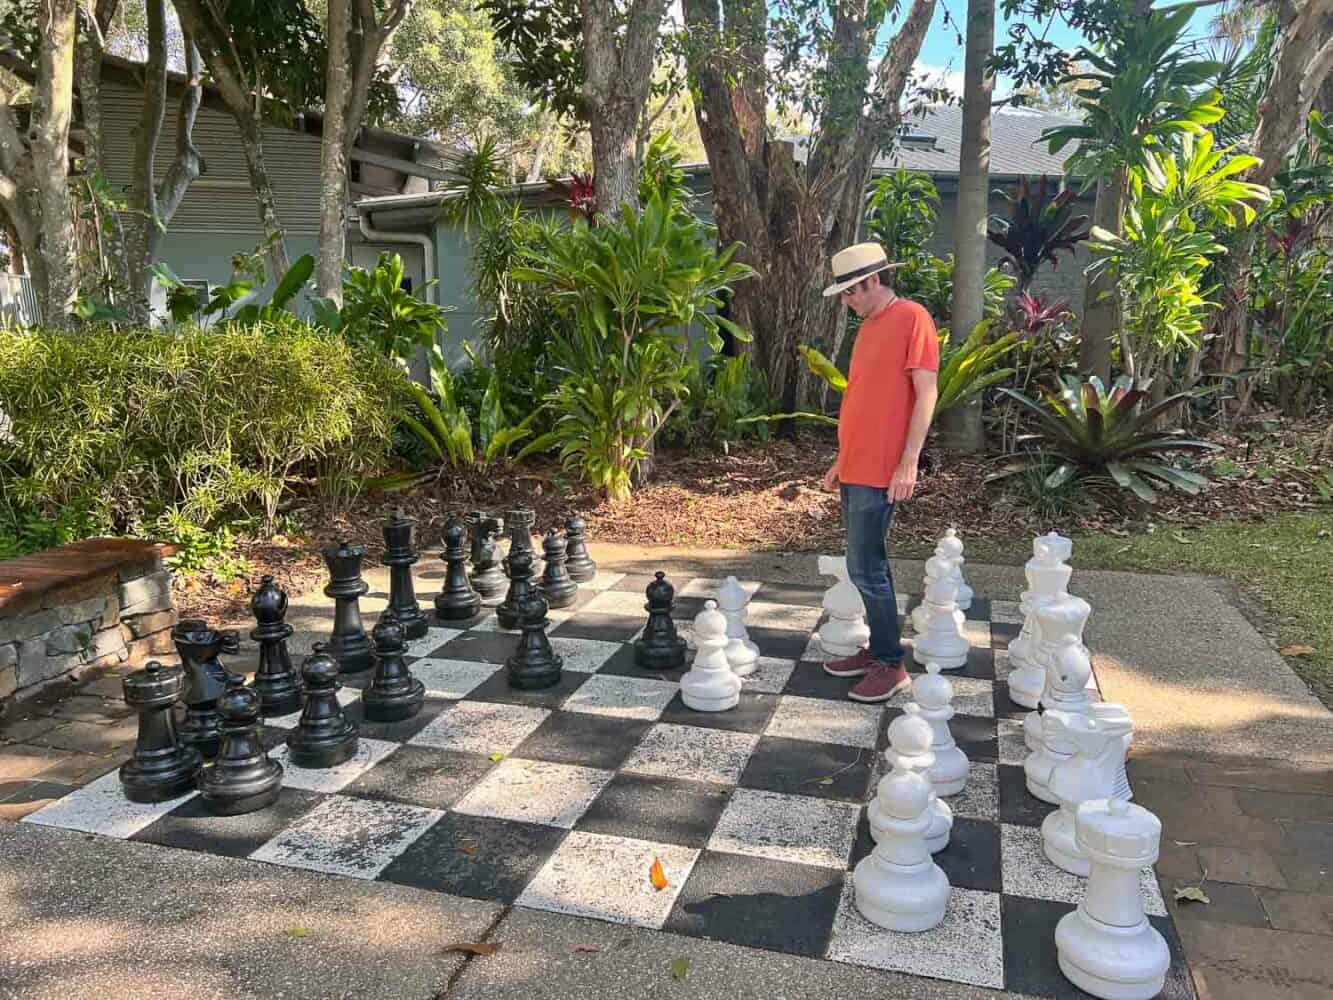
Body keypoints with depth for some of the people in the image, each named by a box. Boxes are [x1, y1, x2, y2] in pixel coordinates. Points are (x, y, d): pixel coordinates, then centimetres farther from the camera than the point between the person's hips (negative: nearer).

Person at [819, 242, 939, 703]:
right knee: (870, 566, 14)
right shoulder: (869, 326, 16)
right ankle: (878, 649, 24)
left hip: (881, 472, -9)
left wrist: (909, 462, -19)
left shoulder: (911, 317, -10)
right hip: (856, 469, 9)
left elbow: (925, 392, -15)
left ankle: (891, 666, 6)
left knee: (865, 570, -6)